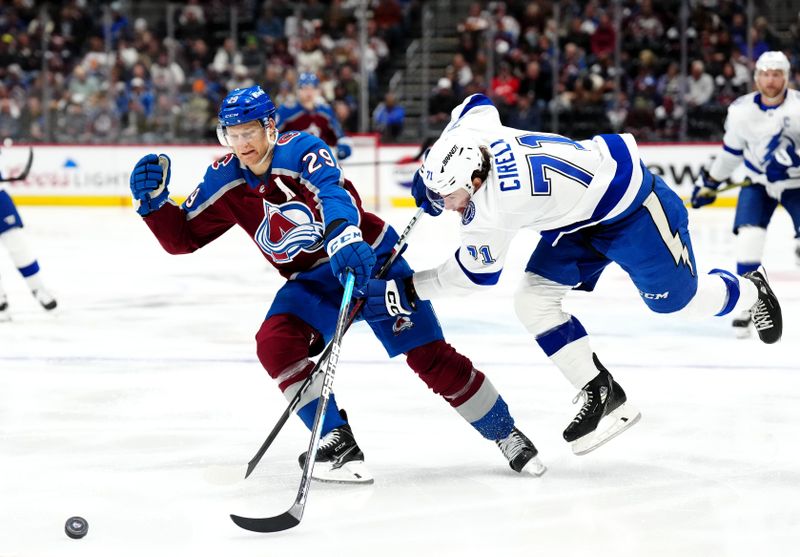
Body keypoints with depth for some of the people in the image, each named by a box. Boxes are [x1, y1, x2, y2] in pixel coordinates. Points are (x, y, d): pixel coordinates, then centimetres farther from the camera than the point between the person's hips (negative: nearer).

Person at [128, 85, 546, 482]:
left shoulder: (301, 150, -20)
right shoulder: (226, 180, -3)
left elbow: (333, 192, -40)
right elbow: (181, 237, 2)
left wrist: (343, 237, -60)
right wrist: (153, 201, -17)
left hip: (370, 257, -5)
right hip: (312, 280, 5)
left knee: (431, 358, -9)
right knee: (275, 344, -22)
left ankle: (506, 435, 10)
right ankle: (338, 443, -15)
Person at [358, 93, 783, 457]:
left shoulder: (496, 205, -39)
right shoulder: (470, 132, -18)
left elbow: (474, 273, -25)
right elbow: (477, 103, 8)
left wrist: (405, 293, -23)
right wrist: (431, 177, 9)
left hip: (631, 206, -9)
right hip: (584, 218, 9)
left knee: (676, 299, 8)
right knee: (533, 300, -3)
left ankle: (752, 291, 39)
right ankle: (601, 395, 7)